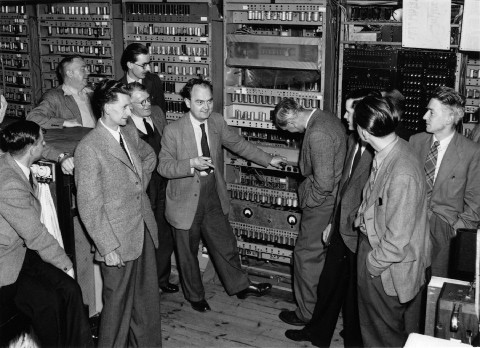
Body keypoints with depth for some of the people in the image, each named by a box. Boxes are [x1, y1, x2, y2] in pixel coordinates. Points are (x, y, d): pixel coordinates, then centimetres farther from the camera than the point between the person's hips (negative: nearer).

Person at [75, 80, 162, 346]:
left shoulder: (130, 132, 6)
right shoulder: (89, 148, -16)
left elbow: (149, 156, 30)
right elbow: (89, 206, -17)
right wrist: (108, 247, -17)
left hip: (145, 231, 7)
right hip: (118, 240, -7)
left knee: (148, 299, 16)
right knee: (118, 302, 7)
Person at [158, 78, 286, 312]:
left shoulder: (216, 122, -2)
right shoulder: (173, 130, -16)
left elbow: (239, 144, 11)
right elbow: (163, 167, -14)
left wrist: (268, 160, 10)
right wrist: (191, 163, -29)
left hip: (214, 198, 4)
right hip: (186, 201, -4)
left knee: (225, 245, 16)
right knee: (188, 252, 13)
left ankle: (240, 286, 36)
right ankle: (195, 296, 35)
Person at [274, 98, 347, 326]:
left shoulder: (317, 135, -27)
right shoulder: (326, 118, 4)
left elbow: (324, 183, -27)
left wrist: (307, 201, -10)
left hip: (322, 204, -10)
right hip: (332, 199, 10)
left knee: (305, 255, 4)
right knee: (321, 254, 21)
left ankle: (307, 313, 18)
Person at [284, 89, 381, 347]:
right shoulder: (353, 140, 3)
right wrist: (333, 221, 15)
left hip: (360, 236, -8)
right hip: (342, 228, 8)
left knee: (355, 292, 13)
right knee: (328, 282, 21)